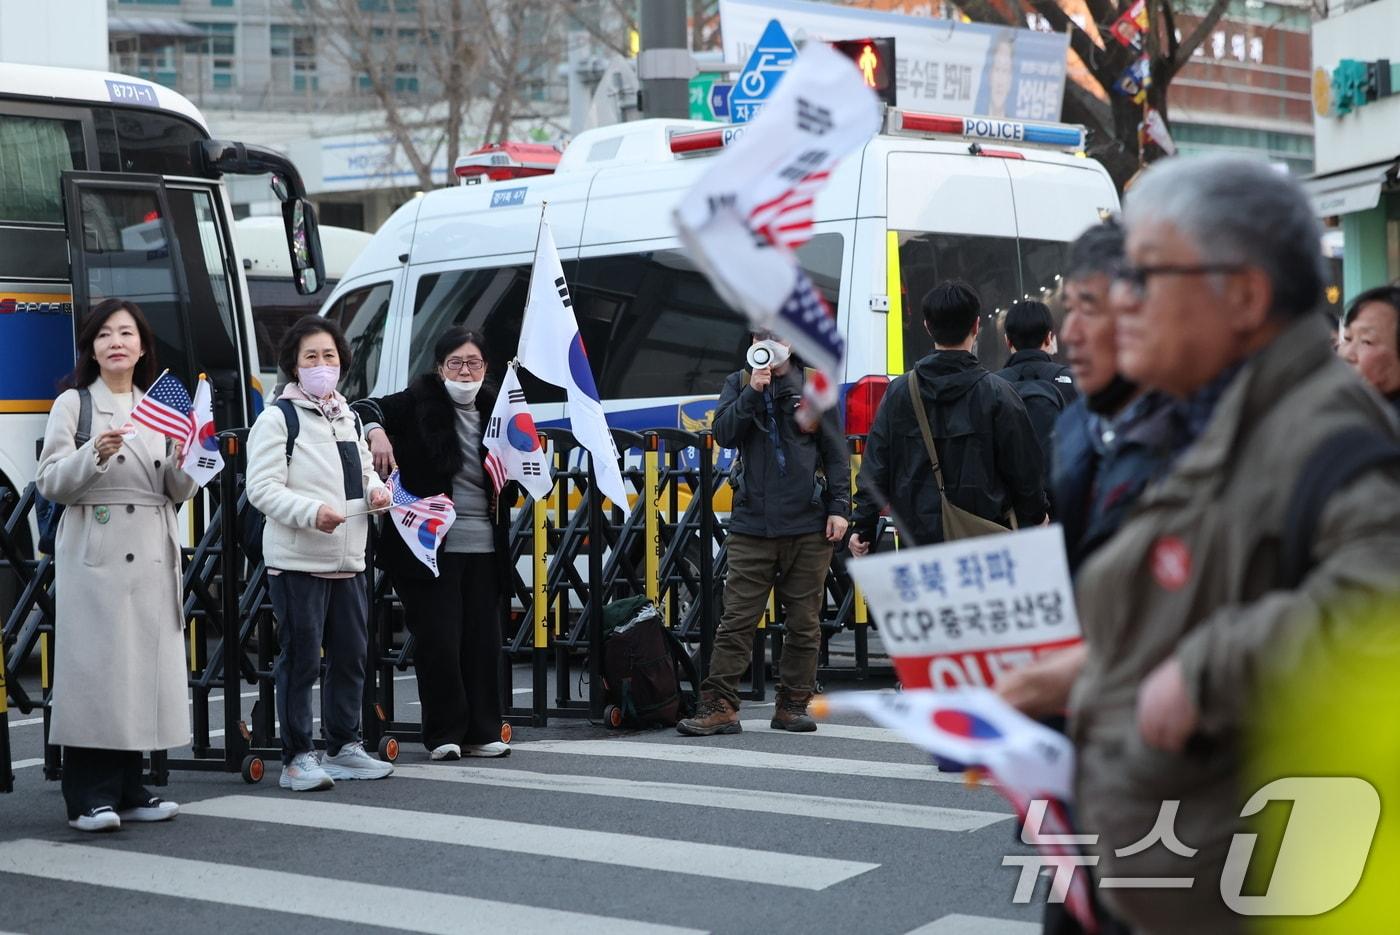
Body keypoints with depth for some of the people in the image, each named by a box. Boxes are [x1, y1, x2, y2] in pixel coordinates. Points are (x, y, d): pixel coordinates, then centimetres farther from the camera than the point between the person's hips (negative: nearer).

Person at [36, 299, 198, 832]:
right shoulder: (73, 404, 4)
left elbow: (179, 494, 14)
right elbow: (49, 483, -5)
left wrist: (184, 463, -7)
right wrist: (94, 455, -20)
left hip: (153, 556, 5)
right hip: (94, 553, -5)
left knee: (145, 665, 4)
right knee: (94, 667, -8)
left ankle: (128, 792, 11)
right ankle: (89, 799, -5)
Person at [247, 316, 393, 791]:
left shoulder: (348, 417, 16)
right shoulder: (277, 419, -7)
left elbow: (363, 471, 28)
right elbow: (262, 488, -14)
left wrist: (375, 490, 5)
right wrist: (311, 512, -27)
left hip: (348, 559, 7)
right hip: (298, 561, -7)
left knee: (352, 655, 12)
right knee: (300, 659, -3)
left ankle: (344, 746, 24)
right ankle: (297, 758, 3)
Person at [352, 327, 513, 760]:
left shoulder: (493, 410, 12)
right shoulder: (419, 402, -2)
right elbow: (366, 409, -9)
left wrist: (507, 489, 4)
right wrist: (376, 430, -29)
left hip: (483, 545, 5)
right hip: (431, 543, -4)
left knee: (484, 639, 6)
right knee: (438, 639, -3)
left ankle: (482, 731, 14)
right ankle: (444, 734, 7)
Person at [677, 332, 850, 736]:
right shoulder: (739, 384, 11)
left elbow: (835, 452, 6)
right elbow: (723, 433, -4)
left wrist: (839, 507, -1)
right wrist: (752, 392, -13)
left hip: (808, 525, 0)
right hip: (752, 524, 0)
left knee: (804, 621, 5)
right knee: (737, 619, -3)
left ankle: (792, 705, 15)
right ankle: (719, 706, -2)